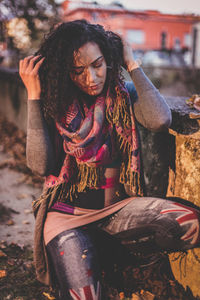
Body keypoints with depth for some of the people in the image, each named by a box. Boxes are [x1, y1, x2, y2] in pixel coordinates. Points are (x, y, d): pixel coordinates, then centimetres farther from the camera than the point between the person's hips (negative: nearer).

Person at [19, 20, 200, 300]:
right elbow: (40, 165, -17)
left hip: (116, 204, 3)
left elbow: (160, 120, -22)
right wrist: (34, 96, -17)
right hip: (67, 209, -2)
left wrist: (132, 65, -13)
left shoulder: (124, 94, 0)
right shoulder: (55, 104, -4)